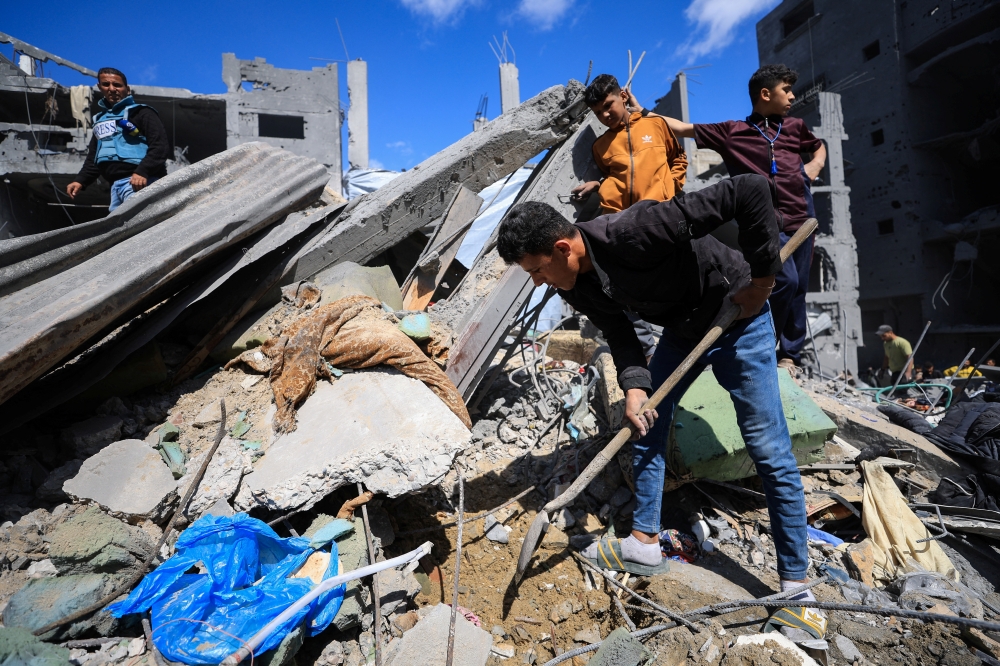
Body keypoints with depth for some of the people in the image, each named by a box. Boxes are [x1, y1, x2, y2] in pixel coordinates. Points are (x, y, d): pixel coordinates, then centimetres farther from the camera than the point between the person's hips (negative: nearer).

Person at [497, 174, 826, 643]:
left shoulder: (633, 233, -37)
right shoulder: (576, 287, -13)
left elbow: (750, 191, -36)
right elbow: (619, 333, -3)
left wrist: (762, 276, -27)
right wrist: (634, 386, -20)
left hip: (738, 320, -7)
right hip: (680, 330, 7)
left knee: (770, 452, -3)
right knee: (644, 426, 6)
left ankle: (794, 582, 12)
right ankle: (645, 541, 22)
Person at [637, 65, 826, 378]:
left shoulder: (795, 127, 17)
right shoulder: (731, 131, 4)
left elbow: (819, 148, 36)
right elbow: (682, 128, 6)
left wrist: (814, 167, 14)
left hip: (802, 218, 5)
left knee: (798, 289, 5)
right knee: (785, 281, -20)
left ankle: (790, 354, 18)